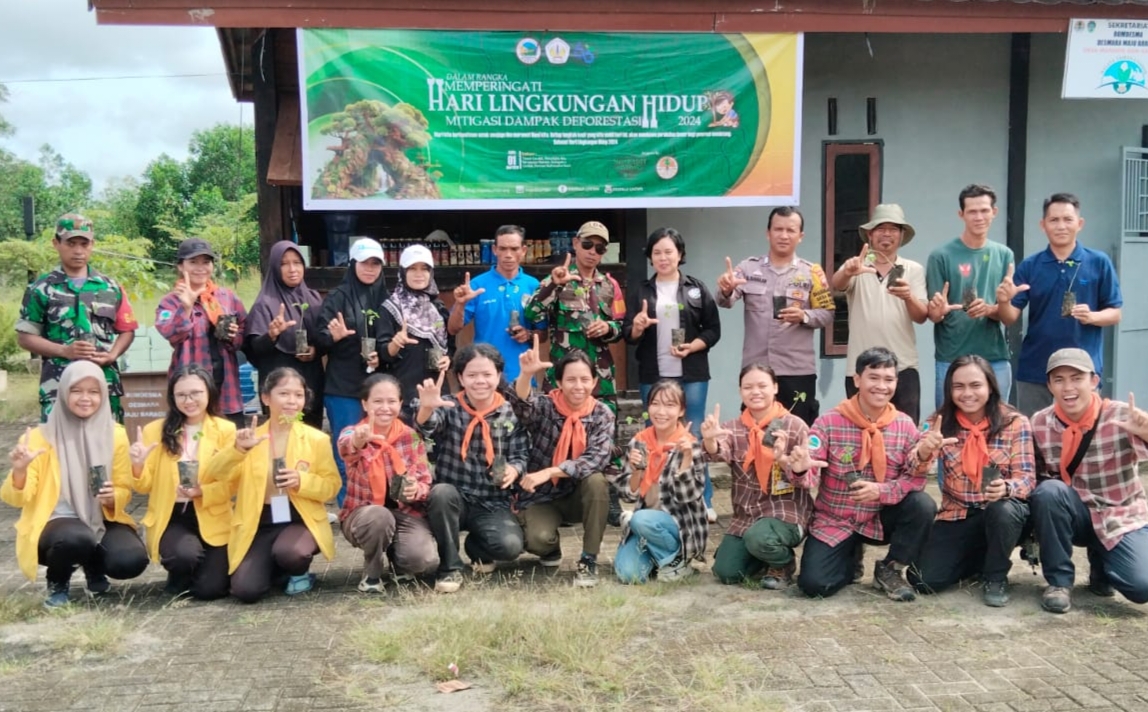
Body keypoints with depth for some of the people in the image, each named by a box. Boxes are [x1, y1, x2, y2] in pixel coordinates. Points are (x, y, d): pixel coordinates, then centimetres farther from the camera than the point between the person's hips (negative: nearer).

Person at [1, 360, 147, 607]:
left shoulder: (115, 434, 0)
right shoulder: (42, 436, -7)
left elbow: (124, 491, 5)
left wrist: (112, 498, -18)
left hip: (103, 521, 2)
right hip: (57, 523, -2)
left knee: (131, 561, -27)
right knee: (76, 538, -37)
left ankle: (94, 567, 12)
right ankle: (58, 582, 1)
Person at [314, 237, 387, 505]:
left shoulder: (384, 299, 10)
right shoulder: (338, 297, -1)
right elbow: (320, 339, -7)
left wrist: (381, 356, -5)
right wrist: (334, 335, -29)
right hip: (344, 388, -4)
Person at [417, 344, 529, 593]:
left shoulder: (511, 414, 1)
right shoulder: (450, 407, -4)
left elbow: (520, 455, 3)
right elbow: (426, 427, -24)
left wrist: (514, 470, -22)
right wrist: (427, 407, -49)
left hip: (493, 503, 1)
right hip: (454, 500, -1)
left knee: (510, 545, -25)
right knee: (441, 492, -35)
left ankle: (478, 547, 16)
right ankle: (450, 567, -14)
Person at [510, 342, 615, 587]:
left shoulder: (602, 414, -7)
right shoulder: (544, 406, -9)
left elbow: (597, 459, -23)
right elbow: (521, 406, -33)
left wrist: (548, 472, -33)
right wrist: (526, 374, -54)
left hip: (580, 495, 1)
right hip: (541, 495, -1)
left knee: (596, 481, -31)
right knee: (537, 538, -29)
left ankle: (589, 560, -14)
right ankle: (551, 548, 12)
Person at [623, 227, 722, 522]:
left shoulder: (697, 288, 4)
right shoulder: (642, 291, 8)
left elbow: (713, 329, 2)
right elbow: (628, 335, 4)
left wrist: (692, 347, -15)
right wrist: (637, 327, -18)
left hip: (691, 375, -2)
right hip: (653, 376, 2)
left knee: (694, 436, 0)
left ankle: (703, 501, 8)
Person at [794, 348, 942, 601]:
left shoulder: (905, 425, -6)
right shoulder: (828, 423, -13)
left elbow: (916, 479, -10)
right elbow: (810, 477, -18)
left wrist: (880, 491, -29)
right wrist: (800, 469, -43)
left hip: (881, 518, 2)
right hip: (834, 522, -2)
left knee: (923, 505, -27)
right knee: (814, 583, -20)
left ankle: (890, 570, -2)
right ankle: (849, 561, 17)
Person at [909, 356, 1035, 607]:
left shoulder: (1015, 423, -9)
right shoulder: (940, 424, -4)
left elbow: (1026, 478, -13)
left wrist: (1005, 488, -37)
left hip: (1002, 513, -2)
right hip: (957, 516, 2)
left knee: (1002, 509, -38)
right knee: (923, 581, -13)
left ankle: (995, 577, -7)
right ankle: (981, 559, 19)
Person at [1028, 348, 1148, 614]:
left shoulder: (1121, 417, -16)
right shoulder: (1039, 423, -8)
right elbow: (1034, 477, 0)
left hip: (1122, 518, -1)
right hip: (1075, 515, 1)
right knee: (1048, 490, -31)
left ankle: (1102, 563, 14)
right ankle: (1059, 580, -12)